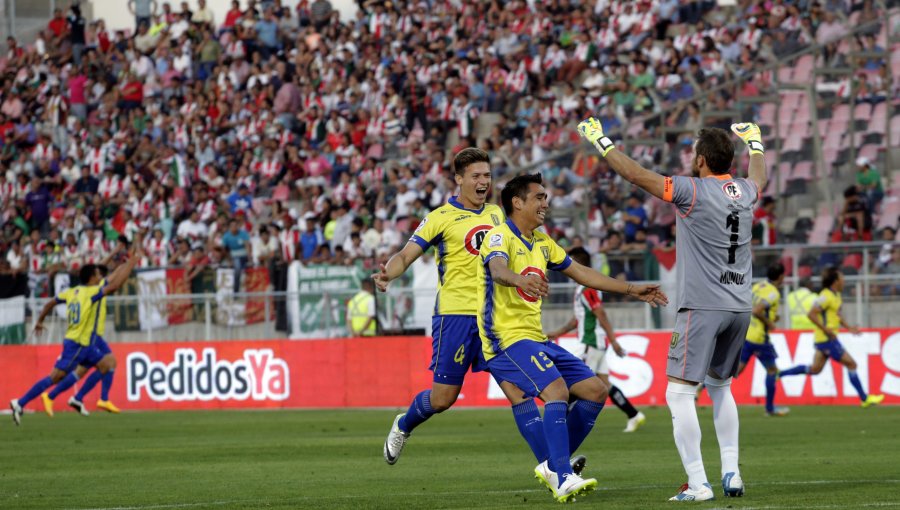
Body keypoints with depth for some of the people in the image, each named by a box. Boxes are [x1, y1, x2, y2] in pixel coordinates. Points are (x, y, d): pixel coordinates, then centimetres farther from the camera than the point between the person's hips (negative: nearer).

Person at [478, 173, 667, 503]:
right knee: (557, 390, -29)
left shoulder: (542, 243, 18)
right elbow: (497, 269, -33)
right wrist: (520, 280, -56)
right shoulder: (500, 236, -10)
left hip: (536, 338, 10)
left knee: (595, 391, 6)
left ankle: (552, 466, 13)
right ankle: (563, 479, -35)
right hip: (507, 338, -10)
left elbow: (582, 274, 26)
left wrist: (631, 290, 25)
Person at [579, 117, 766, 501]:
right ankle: (731, 473, 16)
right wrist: (754, 142, 54)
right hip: (740, 307, 8)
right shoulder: (744, 191, 9)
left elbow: (635, 174, -8)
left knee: (679, 394, -6)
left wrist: (599, 140, 4)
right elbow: (760, 177, 35)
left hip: (702, 307, -7)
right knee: (719, 387, 23)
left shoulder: (693, 191, -11)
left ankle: (697, 484, -15)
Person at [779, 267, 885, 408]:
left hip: (826, 339, 10)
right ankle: (864, 399, 2)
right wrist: (827, 330, -24)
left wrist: (848, 327, 15)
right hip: (827, 339, -10)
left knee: (815, 369, 14)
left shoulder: (836, 295, 12)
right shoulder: (826, 296, -18)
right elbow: (811, 314, -23)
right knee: (851, 364, -4)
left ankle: (779, 374, 15)